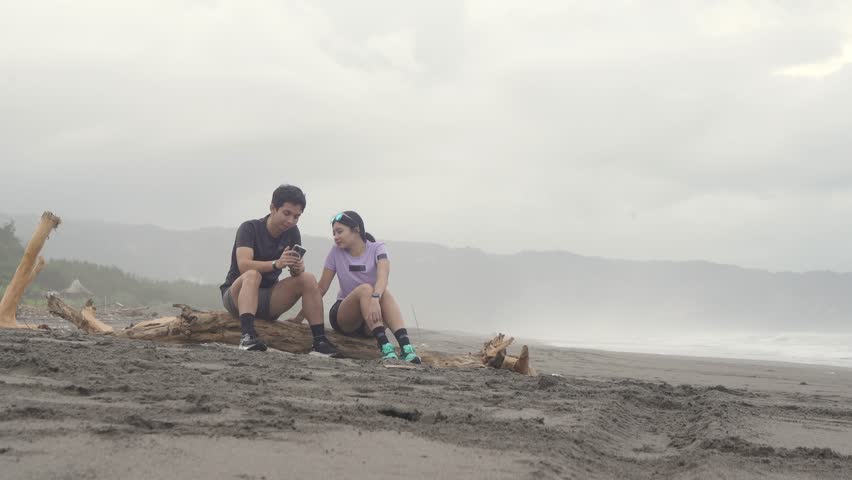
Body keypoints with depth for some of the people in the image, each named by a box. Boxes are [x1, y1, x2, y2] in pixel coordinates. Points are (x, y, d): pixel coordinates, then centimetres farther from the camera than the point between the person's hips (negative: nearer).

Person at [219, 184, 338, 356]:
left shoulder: (292, 232, 3)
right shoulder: (250, 228, -13)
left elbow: (296, 272, -2)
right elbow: (244, 265, -28)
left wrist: (298, 269, -27)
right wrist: (276, 264, -44)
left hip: (268, 300, 5)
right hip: (237, 295, -5)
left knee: (308, 279, -15)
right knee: (252, 275, -35)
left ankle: (319, 341, -23)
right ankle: (247, 335, -52)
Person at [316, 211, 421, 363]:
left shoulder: (377, 249, -6)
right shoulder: (336, 252, 0)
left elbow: (382, 276, -26)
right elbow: (321, 289, 1)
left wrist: (375, 299, -46)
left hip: (371, 322, 0)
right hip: (343, 317, 0)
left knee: (384, 293, -33)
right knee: (365, 289, -31)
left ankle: (405, 346, -52)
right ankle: (384, 346, -49)